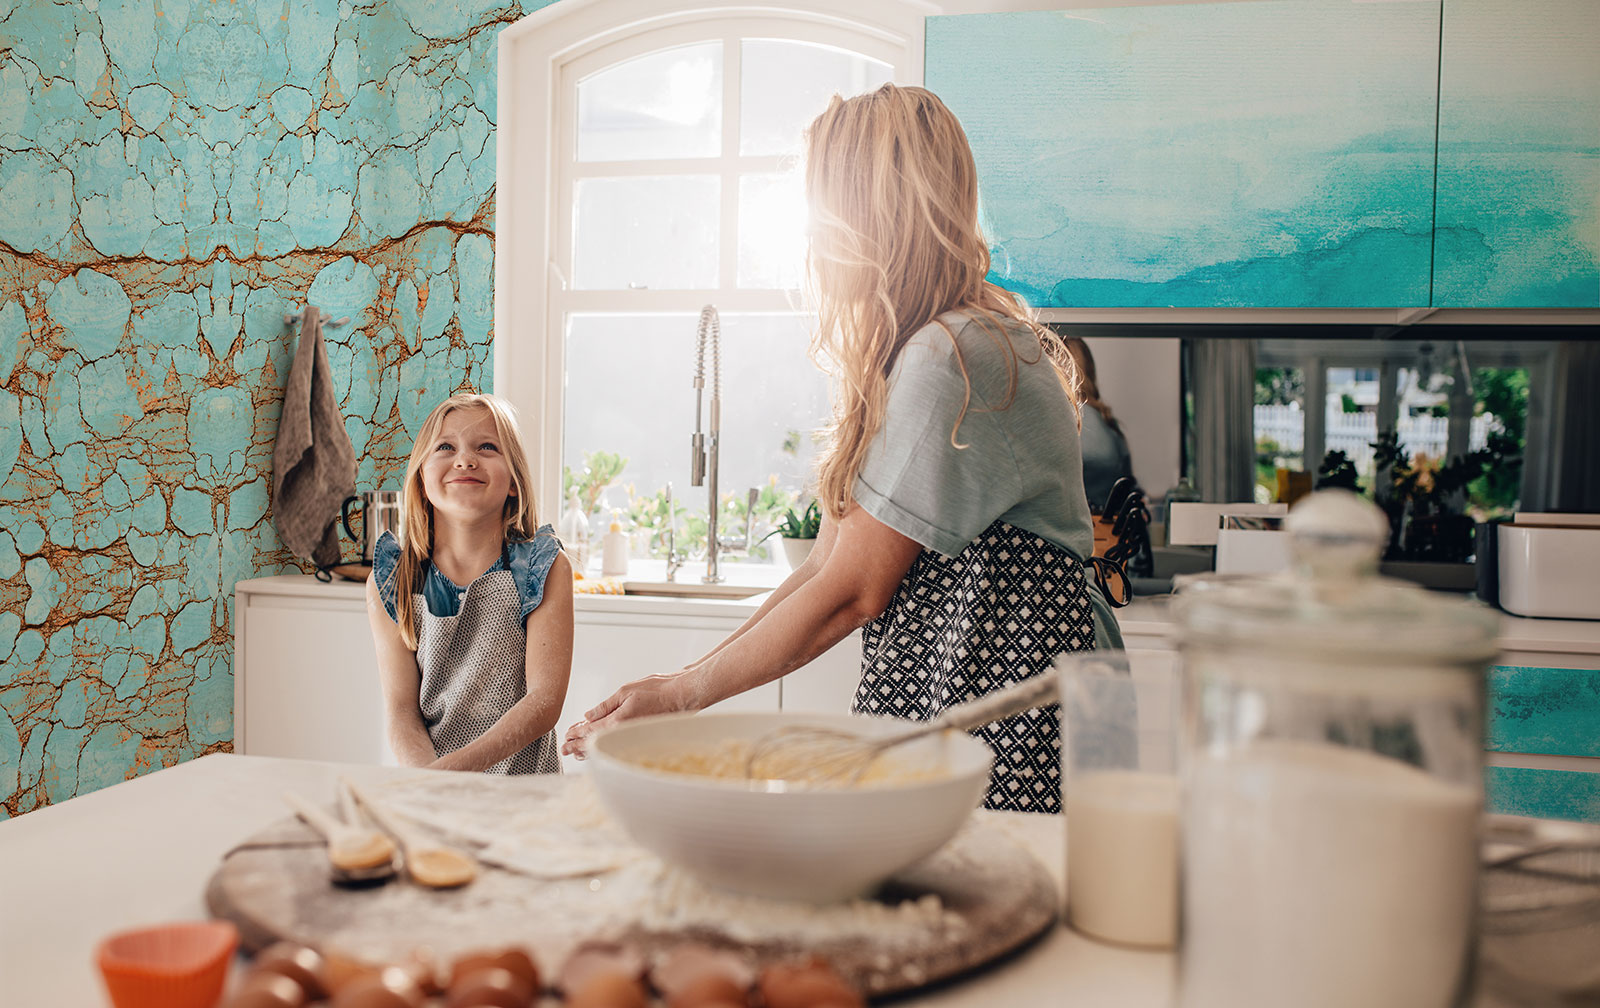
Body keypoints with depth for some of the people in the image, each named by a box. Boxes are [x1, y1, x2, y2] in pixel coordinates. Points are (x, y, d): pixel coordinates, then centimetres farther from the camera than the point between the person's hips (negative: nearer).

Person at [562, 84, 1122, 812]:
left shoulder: (954, 359, -18)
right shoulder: (904, 357, 13)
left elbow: (851, 594, -16)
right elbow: (822, 567, 10)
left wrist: (681, 697, -6)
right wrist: (680, 681, 6)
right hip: (930, 704, 8)